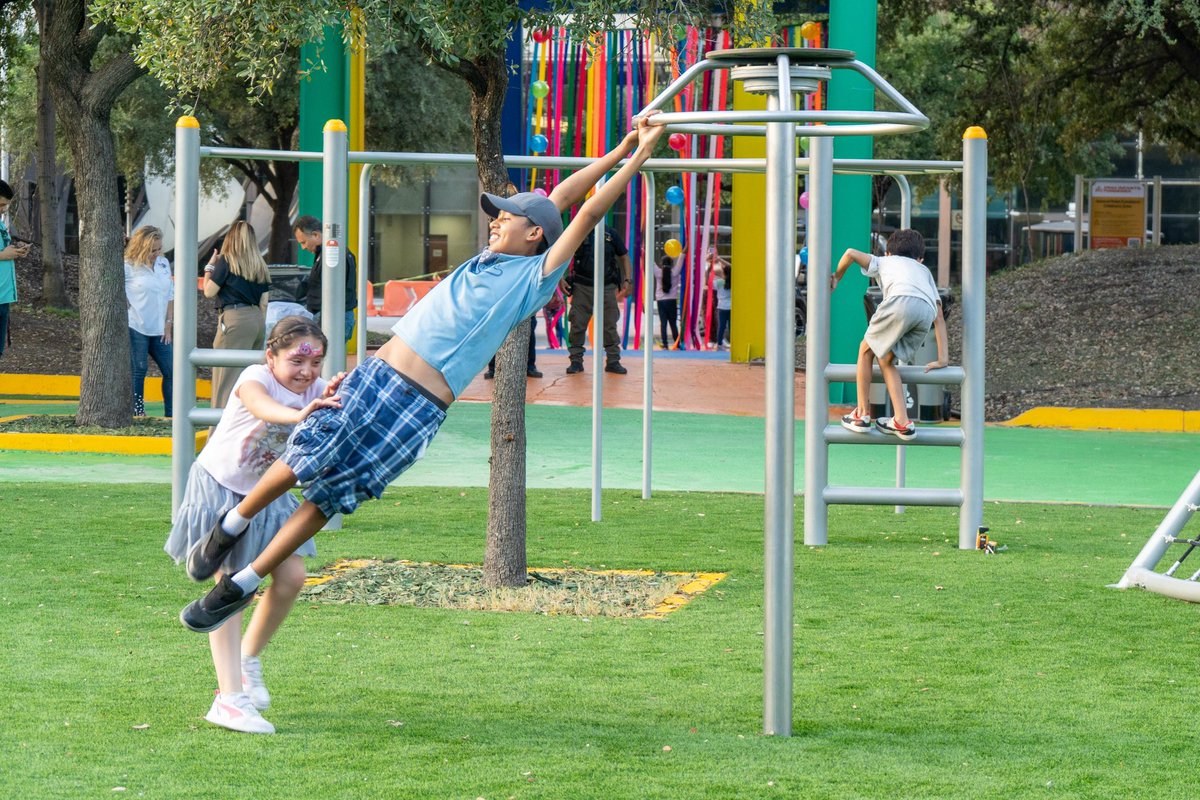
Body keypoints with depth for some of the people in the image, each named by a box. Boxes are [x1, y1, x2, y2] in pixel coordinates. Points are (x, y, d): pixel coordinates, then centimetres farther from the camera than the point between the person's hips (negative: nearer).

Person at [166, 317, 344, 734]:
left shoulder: (317, 390, -9)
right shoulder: (256, 377, -25)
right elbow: (259, 405, -50)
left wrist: (332, 406, -50)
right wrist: (300, 414, -70)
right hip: (220, 485, -5)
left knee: (291, 576, -6)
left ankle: (248, 657, 21)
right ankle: (229, 698, -7)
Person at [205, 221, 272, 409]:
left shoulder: (226, 261, -3)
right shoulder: (259, 265, 13)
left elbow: (209, 291, -2)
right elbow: (264, 302, 13)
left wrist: (210, 267, 11)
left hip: (234, 317, -6)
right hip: (256, 318, 6)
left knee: (227, 376, -7)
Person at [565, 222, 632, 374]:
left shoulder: (610, 233, 5)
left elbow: (624, 256, 13)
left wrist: (627, 280, 4)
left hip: (607, 287, 1)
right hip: (582, 287, -1)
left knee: (610, 325, 5)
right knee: (577, 325, -1)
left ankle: (613, 361, 12)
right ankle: (576, 361, 7)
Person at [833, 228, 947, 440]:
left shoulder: (884, 262, 35)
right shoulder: (924, 271, 43)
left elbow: (851, 253, 17)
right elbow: (939, 317, 34)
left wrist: (836, 278, 36)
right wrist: (942, 359, 33)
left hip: (902, 301, -4)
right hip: (927, 310, 4)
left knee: (867, 350, 19)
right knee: (885, 359, 21)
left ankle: (862, 414, 20)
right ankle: (901, 421, 13)